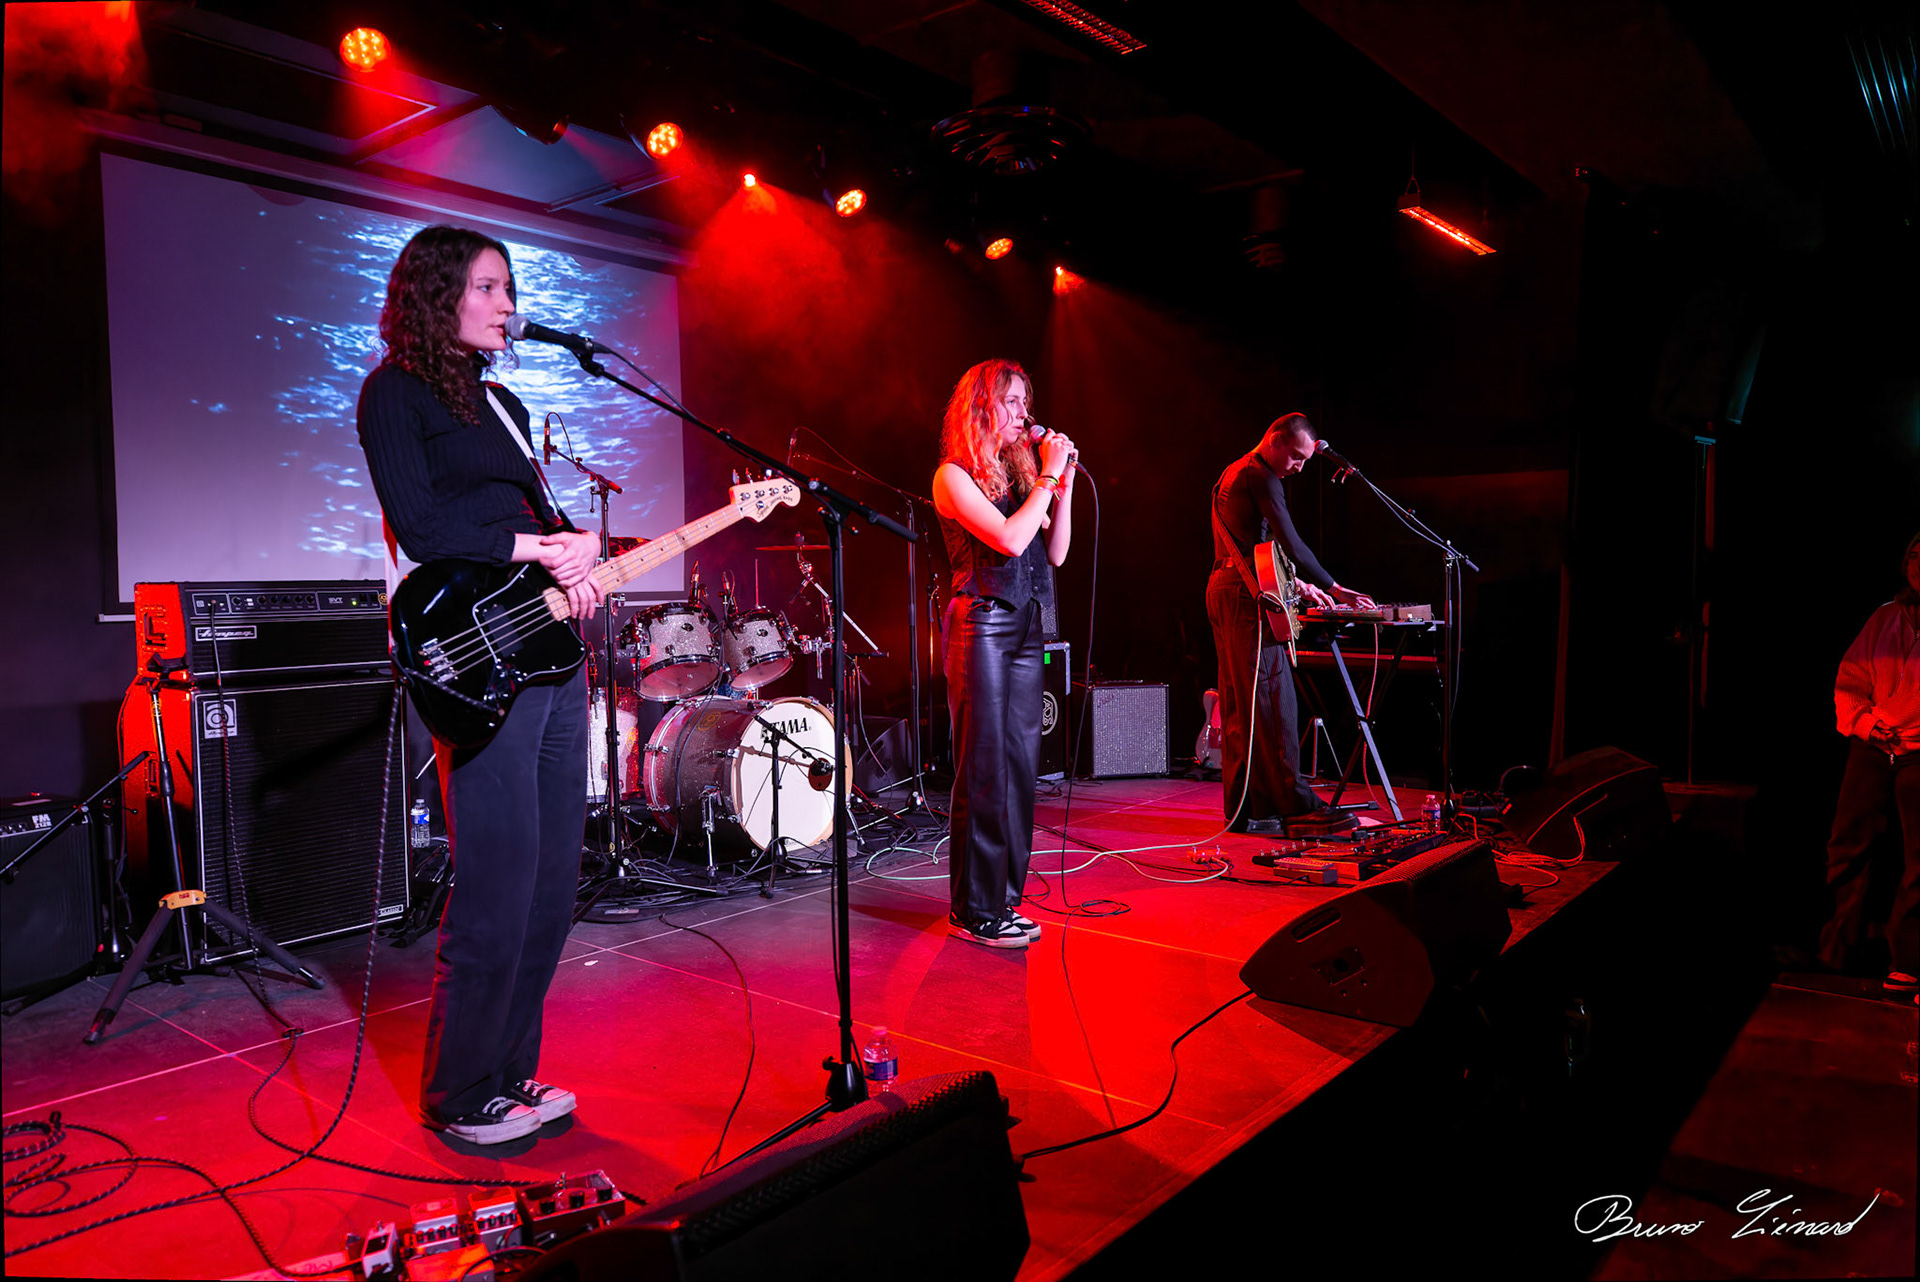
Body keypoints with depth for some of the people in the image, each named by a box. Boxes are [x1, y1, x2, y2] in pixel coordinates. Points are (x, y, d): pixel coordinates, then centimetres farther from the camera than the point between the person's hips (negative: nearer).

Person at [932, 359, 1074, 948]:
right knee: (984, 770, -5)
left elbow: (1054, 552, 13)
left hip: (1025, 628, 8)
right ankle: (976, 911, 4)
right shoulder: (954, 475, -4)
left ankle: (1003, 897, 18)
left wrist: (1064, 481, 6)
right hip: (981, 625, -8)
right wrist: (1049, 476, -8)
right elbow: (1010, 539, -17)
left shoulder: (1018, 473, 18)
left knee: (1019, 766, 8)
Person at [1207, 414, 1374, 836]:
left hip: (1223, 591, 10)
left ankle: (1243, 809, 11)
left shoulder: (1232, 475, 23)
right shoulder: (1260, 478, -9)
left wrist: (1297, 583, 23)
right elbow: (1289, 542, -16)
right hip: (1248, 596, -10)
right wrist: (1335, 590, -12)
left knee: (1237, 707, 8)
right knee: (1273, 702, -11)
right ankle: (1296, 808, -12)